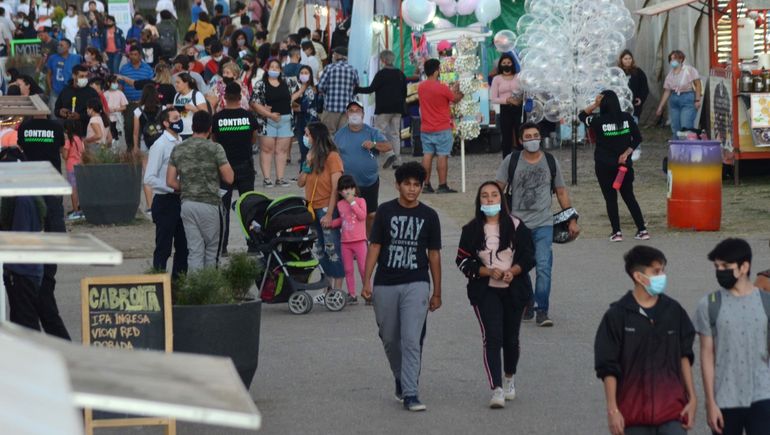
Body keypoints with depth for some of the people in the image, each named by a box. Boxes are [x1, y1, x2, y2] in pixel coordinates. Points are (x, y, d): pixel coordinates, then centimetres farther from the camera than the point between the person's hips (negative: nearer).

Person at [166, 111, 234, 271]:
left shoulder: (178, 149, 5)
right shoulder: (214, 148, -9)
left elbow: (171, 181, 5)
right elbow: (229, 178, -10)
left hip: (187, 203, 4)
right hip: (210, 204, -4)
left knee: (194, 250, 6)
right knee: (212, 250, 8)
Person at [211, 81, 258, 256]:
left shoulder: (218, 118, -10)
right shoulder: (248, 116, -7)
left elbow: (214, 140, 2)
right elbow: (254, 139, 6)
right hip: (245, 166, 1)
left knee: (223, 208, 6)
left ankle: (222, 246, 4)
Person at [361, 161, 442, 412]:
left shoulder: (428, 216, 5)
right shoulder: (385, 212, 3)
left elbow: (434, 254, 9)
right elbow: (374, 247, 3)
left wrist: (437, 293, 9)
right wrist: (367, 282, -6)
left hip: (416, 284, -1)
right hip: (385, 285, 1)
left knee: (412, 340, -12)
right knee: (389, 339, 11)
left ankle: (409, 394, -14)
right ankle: (401, 379, 34)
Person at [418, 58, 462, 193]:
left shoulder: (421, 87, 3)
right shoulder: (442, 88, -15)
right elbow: (455, 99, 0)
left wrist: (453, 90, 22)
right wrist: (459, 91, 21)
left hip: (425, 129, 6)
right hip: (442, 129, -6)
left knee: (427, 155, 8)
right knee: (442, 156, -2)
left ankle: (426, 185, 7)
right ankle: (442, 186, -3)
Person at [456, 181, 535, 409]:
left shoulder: (515, 226, 0)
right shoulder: (471, 230, 0)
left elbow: (529, 257, 1)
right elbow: (463, 261, -2)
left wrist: (513, 271, -18)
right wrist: (489, 271, -16)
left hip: (514, 290, 1)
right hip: (485, 291, -1)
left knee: (510, 338, 12)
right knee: (492, 338, -14)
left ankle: (509, 379, 39)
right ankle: (497, 390, -19)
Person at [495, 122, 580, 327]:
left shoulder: (550, 162, 6)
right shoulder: (511, 161, 2)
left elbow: (561, 191, 13)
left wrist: (572, 220, 11)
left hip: (543, 224, -1)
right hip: (517, 224, 1)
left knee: (543, 267, -14)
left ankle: (542, 311, -10)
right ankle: (526, 306, 28)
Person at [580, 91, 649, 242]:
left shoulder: (598, 121, -10)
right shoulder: (626, 118, -3)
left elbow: (582, 116, 7)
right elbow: (637, 138, -2)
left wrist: (595, 104, -2)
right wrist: (626, 154, -3)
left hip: (604, 166, -3)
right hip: (624, 164, 3)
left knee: (610, 199, 5)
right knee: (629, 197, 13)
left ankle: (616, 232, 0)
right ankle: (642, 230, 11)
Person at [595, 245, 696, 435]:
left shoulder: (674, 311, 3)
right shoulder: (617, 316, -7)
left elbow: (684, 357, 10)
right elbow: (608, 369, -6)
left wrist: (692, 398, 7)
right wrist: (612, 410, -9)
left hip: (672, 409, 2)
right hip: (634, 411, -2)